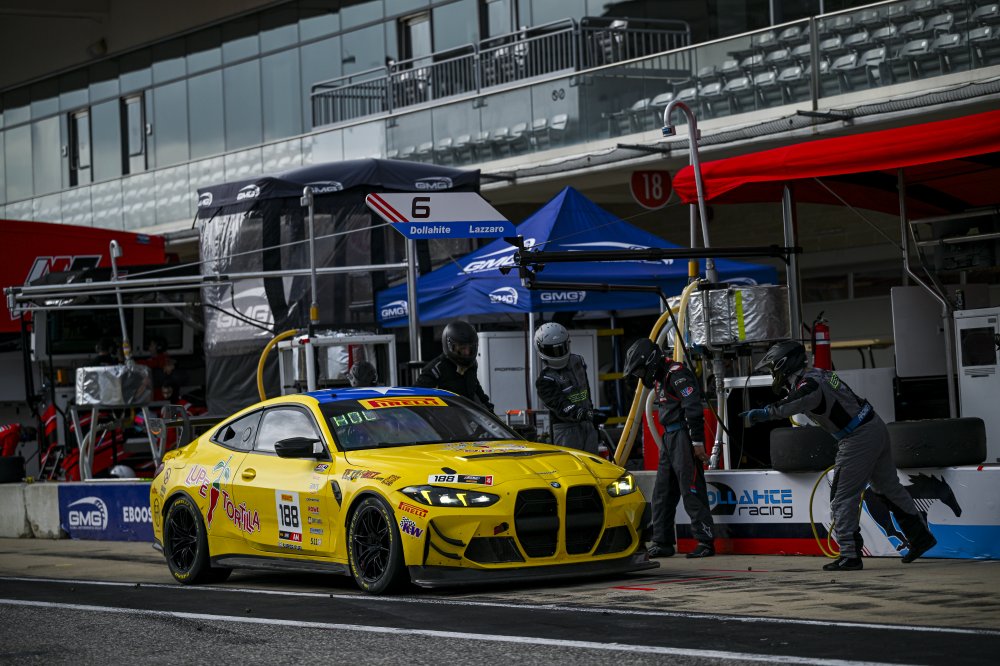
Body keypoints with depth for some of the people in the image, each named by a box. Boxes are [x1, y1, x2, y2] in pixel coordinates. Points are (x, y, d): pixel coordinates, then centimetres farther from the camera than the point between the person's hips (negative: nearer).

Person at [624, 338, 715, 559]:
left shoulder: (677, 375, -14)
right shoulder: (660, 377, 18)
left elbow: (693, 409, -20)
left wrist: (697, 442, -22)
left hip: (684, 438, -10)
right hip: (669, 438, 10)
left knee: (691, 491, -10)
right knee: (662, 493, 10)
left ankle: (706, 542, -8)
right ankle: (663, 542, 16)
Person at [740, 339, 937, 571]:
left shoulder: (807, 383, -18)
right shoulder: (817, 374, 11)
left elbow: (807, 398, -42)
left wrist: (767, 412, -46)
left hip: (858, 438, -10)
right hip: (876, 427, 10)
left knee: (842, 499, -3)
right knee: (888, 487, 23)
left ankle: (849, 555, -3)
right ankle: (920, 536, 32)